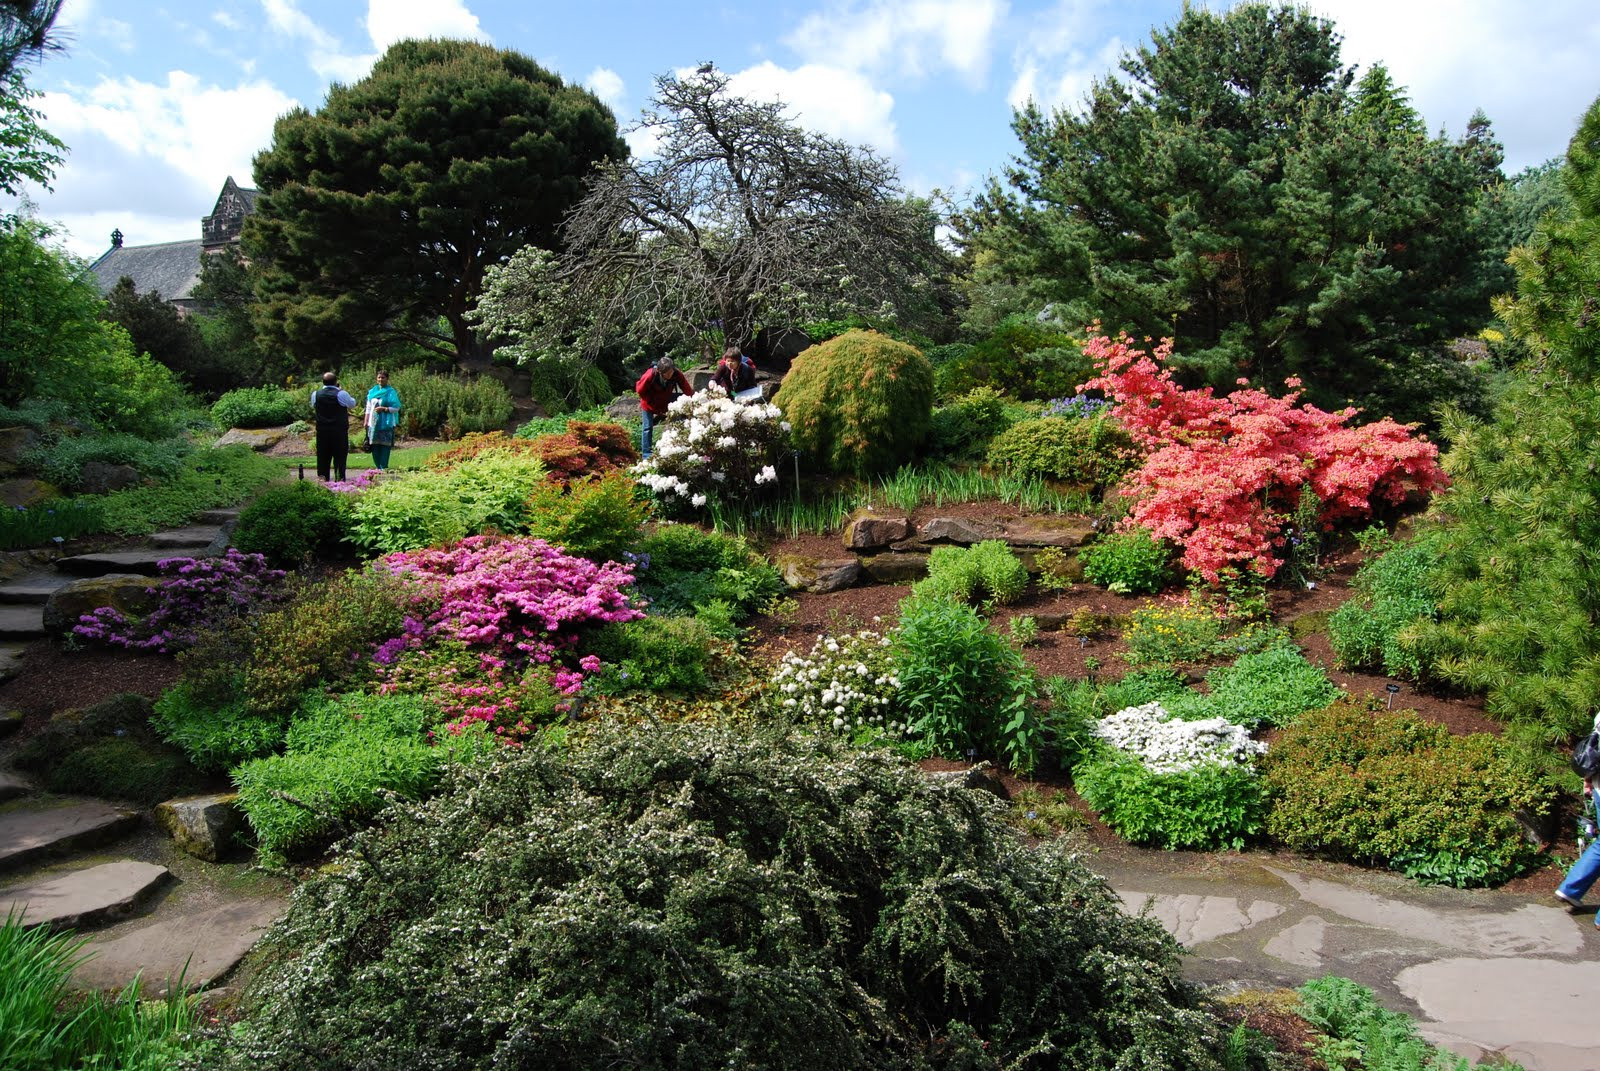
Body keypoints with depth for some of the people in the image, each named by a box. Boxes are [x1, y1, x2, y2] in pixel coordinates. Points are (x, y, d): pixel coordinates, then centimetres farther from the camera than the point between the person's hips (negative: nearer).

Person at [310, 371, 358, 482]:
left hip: (322, 430, 4)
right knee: (340, 456, 1)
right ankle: (340, 478, 0)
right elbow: (352, 404, 4)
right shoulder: (341, 394, -12)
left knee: (323, 455, 11)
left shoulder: (315, 394, 2)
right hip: (339, 430, -4)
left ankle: (322, 477, 13)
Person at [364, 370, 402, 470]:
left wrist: (384, 409, -16)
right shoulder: (372, 391, 13)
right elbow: (368, 408, 17)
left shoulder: (391, 392, -2)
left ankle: (383, 469, -2)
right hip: (373, 423, 5)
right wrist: (366, 421, 12)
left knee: (384, 446, -7)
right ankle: (379, 468, 14)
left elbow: (396, 408, -5)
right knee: (375, 447, 4)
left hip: (386, 424, -5)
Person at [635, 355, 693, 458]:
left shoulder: (677, 374, -28)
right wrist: (653, 403, -17)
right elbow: (640, 390, -21)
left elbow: (687, 390, -24)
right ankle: (646, 453, 3)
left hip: (665, 401, 3)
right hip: (649, 404, -3)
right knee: (648, 427, -3)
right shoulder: (650, 375, -35)